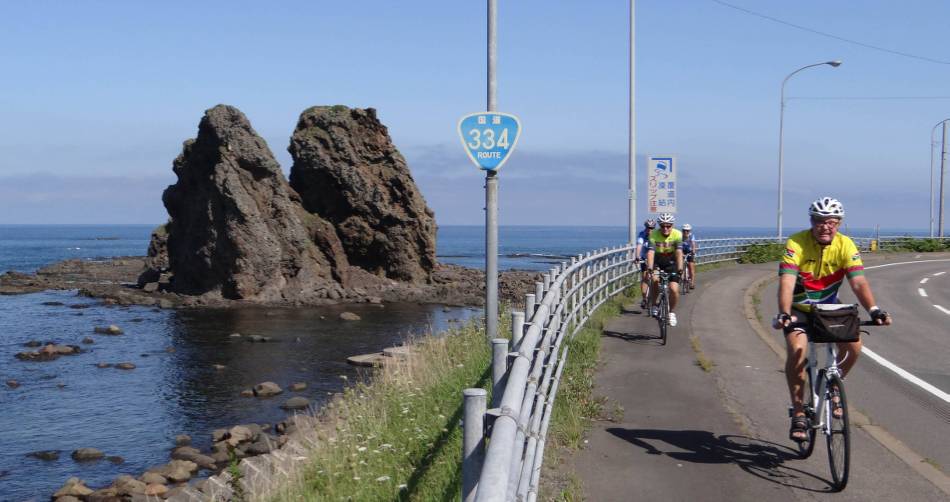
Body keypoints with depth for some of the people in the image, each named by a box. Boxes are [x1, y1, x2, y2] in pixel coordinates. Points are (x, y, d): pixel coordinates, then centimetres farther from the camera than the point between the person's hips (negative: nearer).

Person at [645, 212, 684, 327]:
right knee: (655, 281, -29)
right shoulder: (653, 235, -22)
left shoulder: (677, 235, -21)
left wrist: (680, 269, -44)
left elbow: (679, 253, -31)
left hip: (672, 263, 0)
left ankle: (672, 312, 12)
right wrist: (650, 269, -46)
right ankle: (653, 306, -8)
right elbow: (650, 252, -32)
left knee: (674, 289, -13)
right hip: (657, 263, 0)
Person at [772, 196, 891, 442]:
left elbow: (858, 281, -23)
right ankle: (798, 414, -14)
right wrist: (783, 314, -48)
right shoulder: (796, 244, -22)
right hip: (798, 308, -3)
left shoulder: (846, 245, -15)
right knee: (797, 349, -26)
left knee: (854, 344, -19)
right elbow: (787, 282, -32)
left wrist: (874, 310, -39)